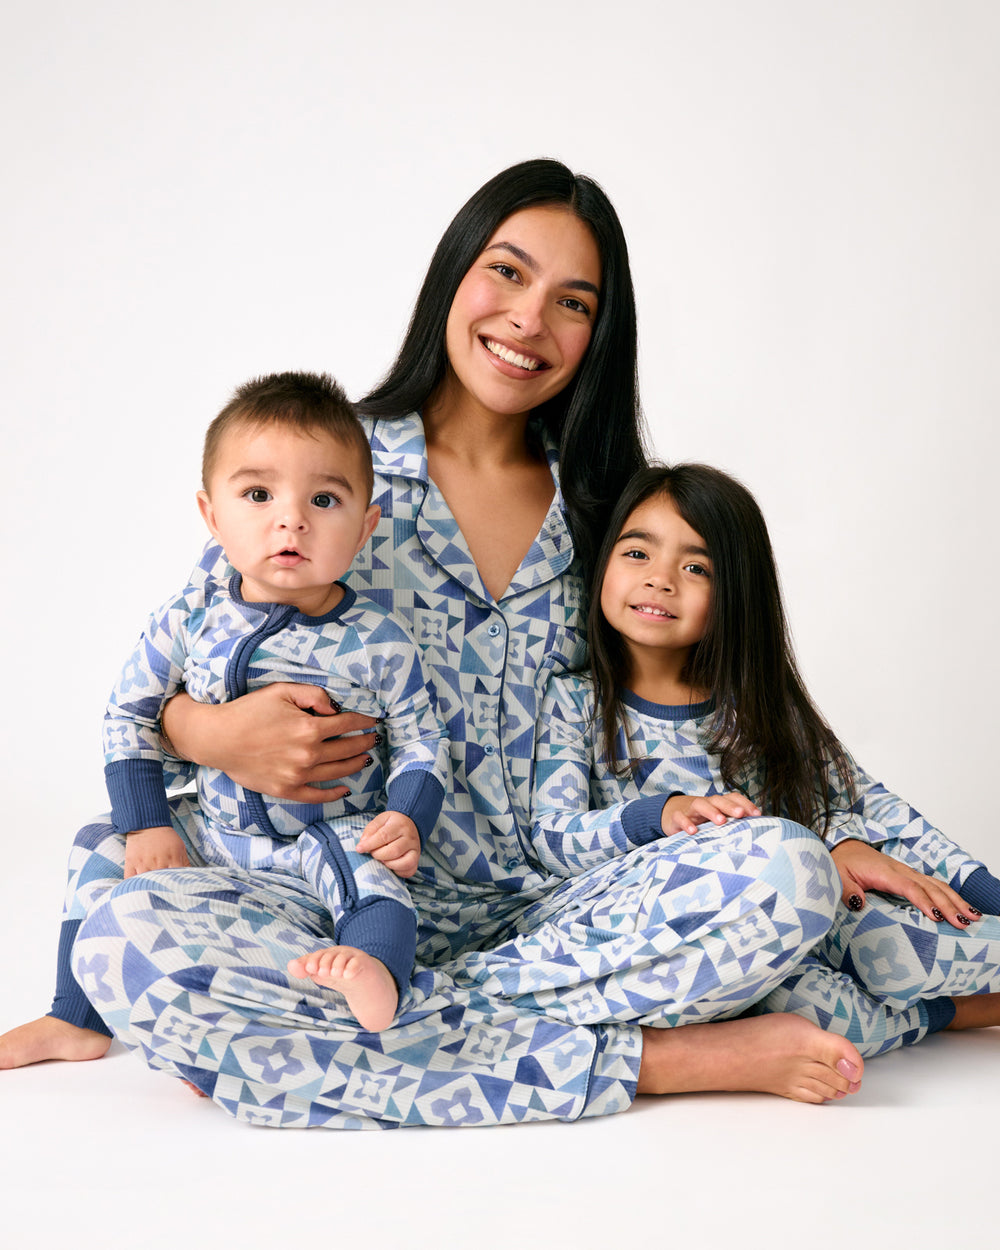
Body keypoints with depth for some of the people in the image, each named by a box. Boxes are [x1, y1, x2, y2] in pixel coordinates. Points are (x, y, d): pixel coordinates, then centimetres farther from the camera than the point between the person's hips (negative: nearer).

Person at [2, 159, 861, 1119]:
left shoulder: (606, 507, 10)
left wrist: (842, 842, 1)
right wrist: (211, 732, -16)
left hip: (549, 908, 2)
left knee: (788, 879, -25)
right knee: (125, 933, -31)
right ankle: (646, 1058, -26)